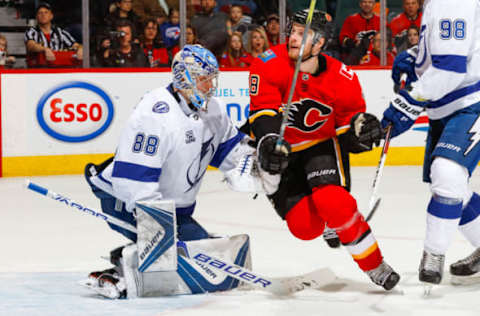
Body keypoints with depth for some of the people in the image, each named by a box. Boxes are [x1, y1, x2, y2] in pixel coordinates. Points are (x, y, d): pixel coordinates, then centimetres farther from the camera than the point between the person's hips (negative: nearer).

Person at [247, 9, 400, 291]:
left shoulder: (342, 79, -16)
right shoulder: (270, 64, -19)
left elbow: (351, 116, -4)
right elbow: (263, 111, -24)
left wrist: (360, 127, -28)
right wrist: (269, 141, -43)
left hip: (323, 144, -1)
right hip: (282, 151, 1)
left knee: (333, 203, -30)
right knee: (305, 227, -15)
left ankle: (375, 266, -10)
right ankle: (333, 224, 24)